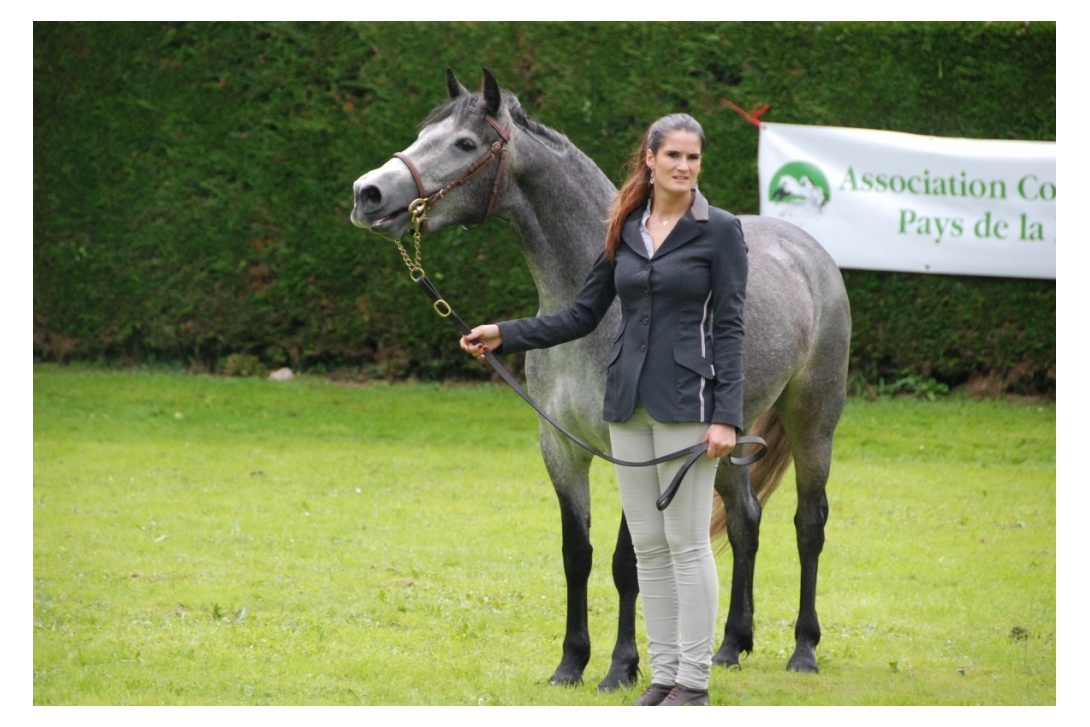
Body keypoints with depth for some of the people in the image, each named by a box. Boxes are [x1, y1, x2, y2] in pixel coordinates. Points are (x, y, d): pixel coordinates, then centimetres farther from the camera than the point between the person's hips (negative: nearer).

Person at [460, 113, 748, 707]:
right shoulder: (624, 231, 11)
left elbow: (729, 328, -9)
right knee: (647, 545, 8)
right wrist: (504, 335, 7)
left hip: (685, 401, -6)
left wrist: (726, 417, -15)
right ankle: (663, 674, 14)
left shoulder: (719, 231, -5)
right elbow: (583, 315, 15)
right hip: (629, 401, 6)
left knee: (687, 541, -4)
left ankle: (694, 680, 2)